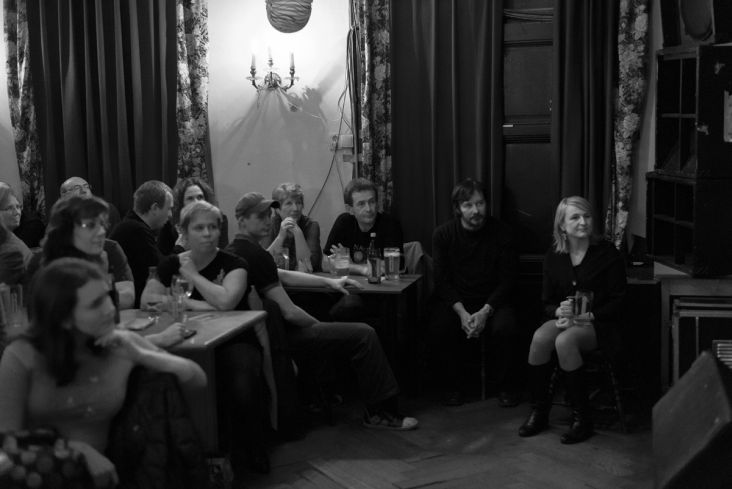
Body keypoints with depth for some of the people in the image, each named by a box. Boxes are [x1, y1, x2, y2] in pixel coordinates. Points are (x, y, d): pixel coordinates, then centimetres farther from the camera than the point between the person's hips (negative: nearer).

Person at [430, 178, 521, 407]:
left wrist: (485, 312, -19)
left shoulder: (500, 231, -3)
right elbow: (442, 280, -4)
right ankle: (451, 387, -6)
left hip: (492, 301, 0)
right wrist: (462, 312, -19)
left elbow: (507, 279, -5)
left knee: (506, 328, -31)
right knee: (439, 328, -29)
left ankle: (506, 388, -6)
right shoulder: (443, 234, -2)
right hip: (455, 300, 0)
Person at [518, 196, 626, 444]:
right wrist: (559, 312, -13)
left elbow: (617, 303, -4)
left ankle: (582, 419, -23)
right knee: (540, 337, -29)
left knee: (564, 341, -35)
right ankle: (538, 411, -15)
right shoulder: (554, 256, 8)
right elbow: (547, 301, 11)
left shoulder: (608, 254, -4)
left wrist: (586, 316, -18)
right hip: (564, 320, 4)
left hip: (598, 324, -4)